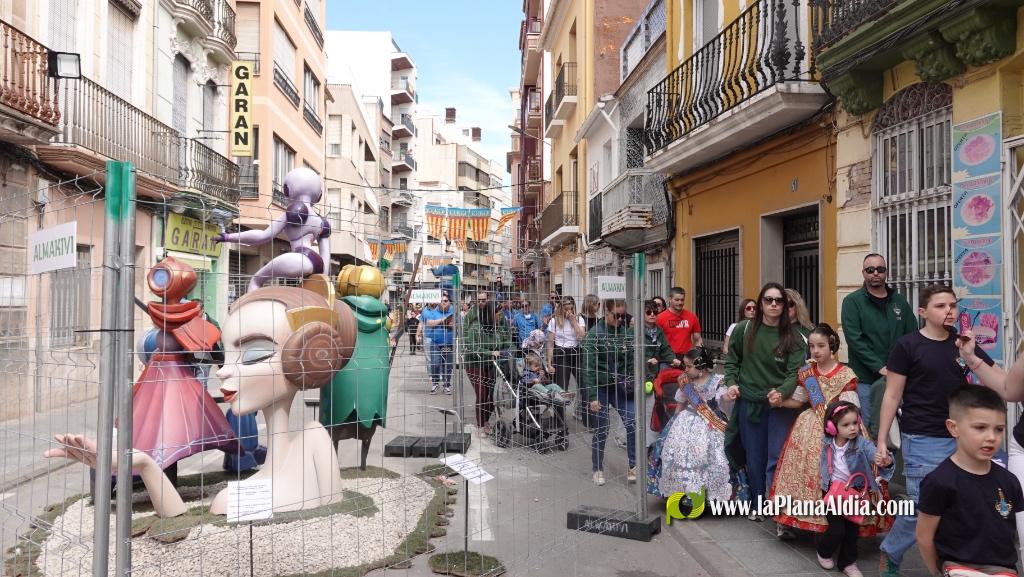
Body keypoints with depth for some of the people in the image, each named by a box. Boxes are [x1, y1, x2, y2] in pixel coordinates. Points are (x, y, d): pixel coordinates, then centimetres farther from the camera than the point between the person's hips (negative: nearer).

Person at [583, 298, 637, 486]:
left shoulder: (626, 333, 1)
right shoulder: (594, 335, -10)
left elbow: (630, 362, 9)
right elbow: (588, 368, -12)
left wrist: (630, 384, 0)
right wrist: (592, 396, -15)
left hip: (620, 388, 4)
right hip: (600, 388, -3)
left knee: (632, 425, -5)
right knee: (601, 430, 5)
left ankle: (632, 467, 11)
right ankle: (598, 469, 22)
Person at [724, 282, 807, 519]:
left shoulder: (793, 337, -4)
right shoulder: (744, 329, -1)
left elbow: (795, 372, -11)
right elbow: (732, 360, 11)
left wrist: (782, 392, -28)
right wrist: (732, 383, -4)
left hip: (780, 403, -2)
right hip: (749, 402, 2)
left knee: (777, 457, -1)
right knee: (754, 457, 13)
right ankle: (757, 504, 29)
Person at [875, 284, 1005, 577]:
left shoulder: (963, 343, 9)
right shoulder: (907, 345, -6)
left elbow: (1002, 386, 5)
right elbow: (892, 396, -4)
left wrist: (970, 356, -9)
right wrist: (881, 440, -5)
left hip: (961, 439, 5)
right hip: (923, 441, -5)